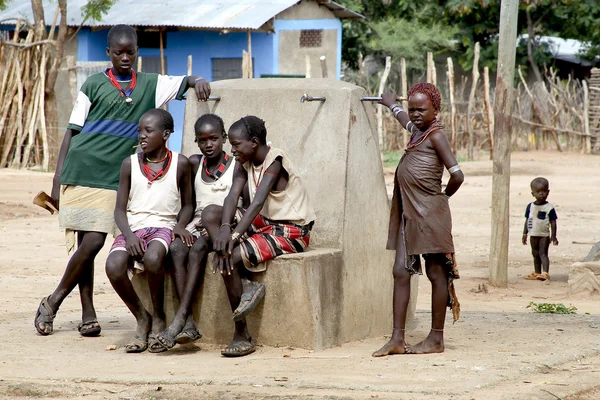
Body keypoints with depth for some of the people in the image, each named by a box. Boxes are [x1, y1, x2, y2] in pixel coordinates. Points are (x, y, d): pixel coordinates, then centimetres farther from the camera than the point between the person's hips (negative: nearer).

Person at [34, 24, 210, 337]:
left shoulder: (149, 85, 12)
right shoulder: (94, 85, 5)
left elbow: (185, 82, 9)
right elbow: (72, 132, 6)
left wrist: (198, 82, -18)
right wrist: (57, 181, 1)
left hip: (113, 179, 2)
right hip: (80, 174, -2)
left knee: (94, 241, -7)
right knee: (89, 241, -5)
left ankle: (53, 301, 6)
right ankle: (88, 314, 4)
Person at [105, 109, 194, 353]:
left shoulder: (179, 164, 5)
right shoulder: (130, 164, 7)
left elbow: (187, 204, 13)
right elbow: (120, 209, 7)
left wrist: (180, 225, -8)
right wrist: (128, 234, -12)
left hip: (164, 226, -2)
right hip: (133, 227, 2)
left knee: (152, 258, -38)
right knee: (114, 266, -31)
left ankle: (159, 319, -12)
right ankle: (141, 319, -5)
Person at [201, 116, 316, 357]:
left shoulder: (275, 161, -18)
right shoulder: (245, 163, 6)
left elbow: (258, 203, -29)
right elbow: (233, 196, -8)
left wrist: (234, 235, -38)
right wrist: (225, 228, -27)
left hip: (291, 231, -8)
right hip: (265, 223, 8)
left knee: (230, 257, -25)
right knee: (210, 214, -8)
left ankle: (242, 335, -15)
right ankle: (247, 285, -14)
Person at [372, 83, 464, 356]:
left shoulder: (436, 135, -8)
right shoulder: (417, 132, 16)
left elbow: (456, 175, -15)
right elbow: (406, 120, 42)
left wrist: (443, 196, 3)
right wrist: (392, 104, 61)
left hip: (430, 215, -9)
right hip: (409, 214, 9)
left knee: (437, 273, 0)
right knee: (401, 272, 2)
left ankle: (436, 339, 5)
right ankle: (397, 339, 2)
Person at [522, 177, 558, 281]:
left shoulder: (549, 207, -8)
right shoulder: (530, 206, 4)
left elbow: (553, 222, -6)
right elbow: (527, 221, 11)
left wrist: (553, 236, -10)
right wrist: (525, 234, 10)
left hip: (544, 235, -5)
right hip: (533, 235, 5)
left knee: (543, 253, -14)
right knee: (535, 255, 14)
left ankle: (545, 273, -20)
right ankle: (537, 273, 23)